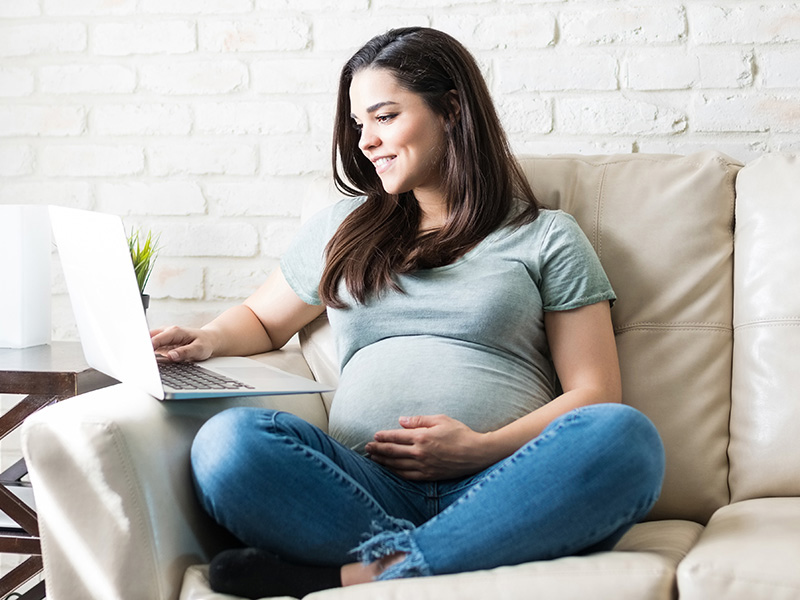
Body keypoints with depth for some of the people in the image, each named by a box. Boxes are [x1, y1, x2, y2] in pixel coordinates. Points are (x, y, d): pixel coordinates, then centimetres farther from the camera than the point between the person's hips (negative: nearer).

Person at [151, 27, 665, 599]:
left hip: (501, 495, -1)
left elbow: (594, 393, 7)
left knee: (625, 437, -35)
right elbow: (261, 319, 37)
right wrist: (207, 341, 12)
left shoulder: (547, 236, 15)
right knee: (229, 441, -28)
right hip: (367, 486, 1)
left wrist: (482, 448, -9)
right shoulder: (342, 228, 26)